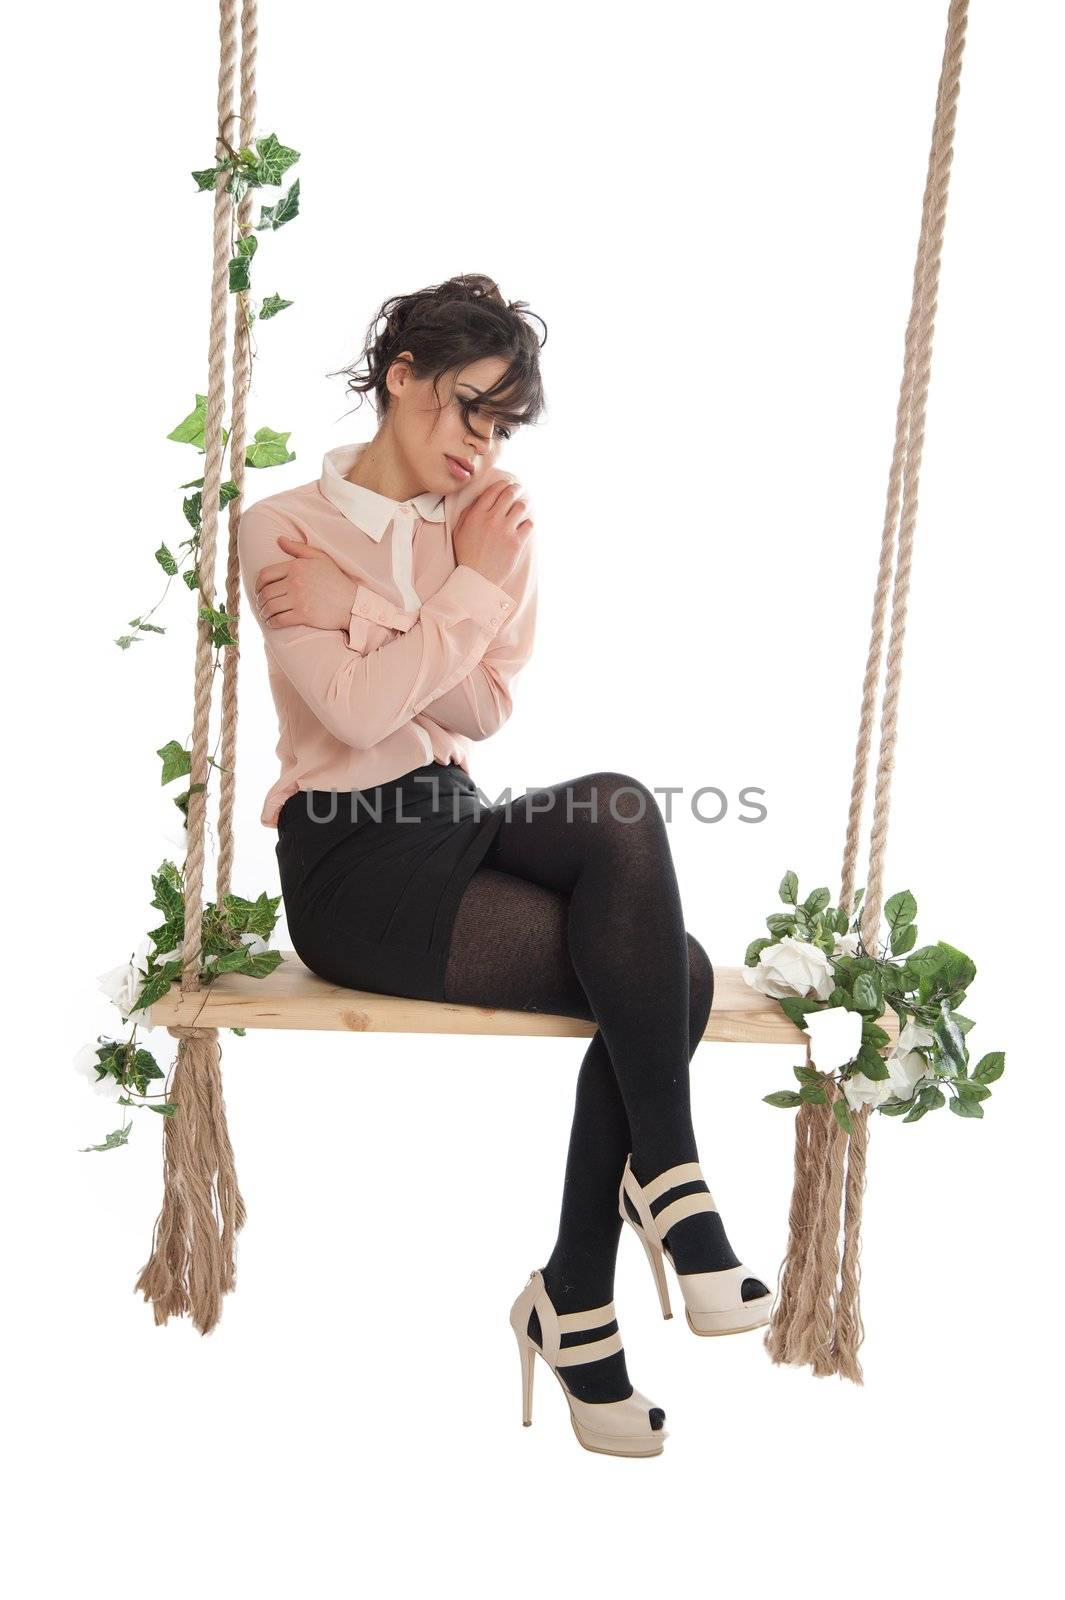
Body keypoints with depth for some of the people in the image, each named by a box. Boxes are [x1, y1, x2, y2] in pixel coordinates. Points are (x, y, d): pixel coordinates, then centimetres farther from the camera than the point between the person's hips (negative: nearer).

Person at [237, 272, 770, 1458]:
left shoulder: (489, 523, 11)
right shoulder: (285, 528, -2)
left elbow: (485, 705, -3)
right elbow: (357, 707, -15)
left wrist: (339, 614, -13)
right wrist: (472, 586, -10)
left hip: (459, 829, 5)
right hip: (350, 862, -5)